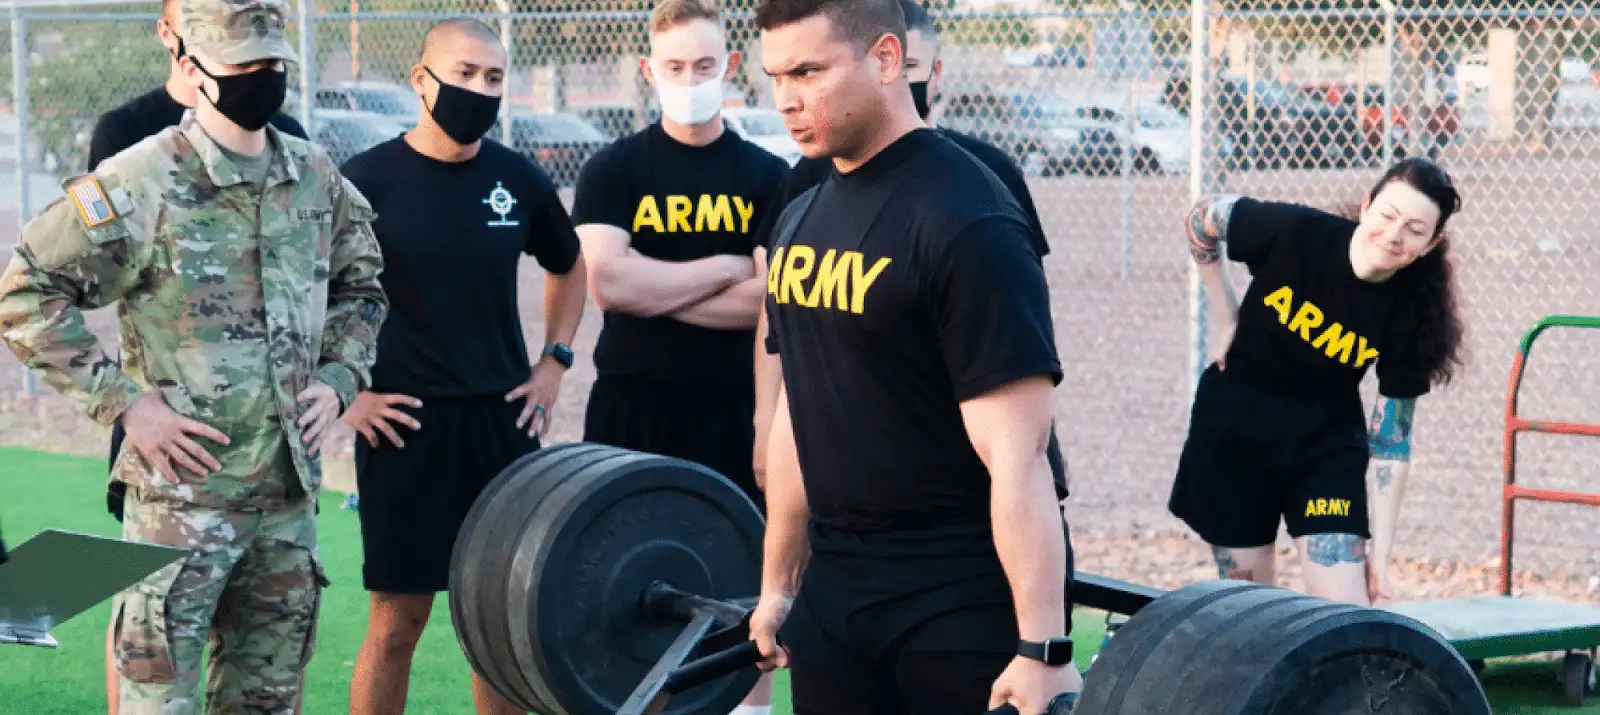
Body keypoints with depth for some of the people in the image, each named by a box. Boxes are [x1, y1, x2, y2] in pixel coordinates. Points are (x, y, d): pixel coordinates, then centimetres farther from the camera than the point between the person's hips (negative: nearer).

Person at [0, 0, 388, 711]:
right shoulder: (138, 185, -11)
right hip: (182, 492, -6)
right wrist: (124, 402, -13)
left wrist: (337, 379, 8)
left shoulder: (318, 178, 8)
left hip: (290, 490, 6)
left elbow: (359, 285, 24)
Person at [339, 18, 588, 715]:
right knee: (398, 619, 1)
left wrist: (554, 362, 11)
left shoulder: (519, 180, 3)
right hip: (404, 425, -4)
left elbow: (568, 268, 22)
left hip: (503, 421, 4)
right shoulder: (367, 180, -9)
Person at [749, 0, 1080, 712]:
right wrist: (777, 583, 18)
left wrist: (1043, 648, -23)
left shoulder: (964, 219, -16)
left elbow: (1015, 453, -20)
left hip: (965, 597, -7)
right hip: (836, 586, 7)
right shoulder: (801, 218, 9)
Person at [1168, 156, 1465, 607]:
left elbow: (1391, 440, -11)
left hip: (1326, 439, 0)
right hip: (1233, 426, 0)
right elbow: (1203, 219, -3)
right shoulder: (1297, 232, -22)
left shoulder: (1410, 312, -18)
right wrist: (1225, 317, -1)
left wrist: (1381, 548, -12)